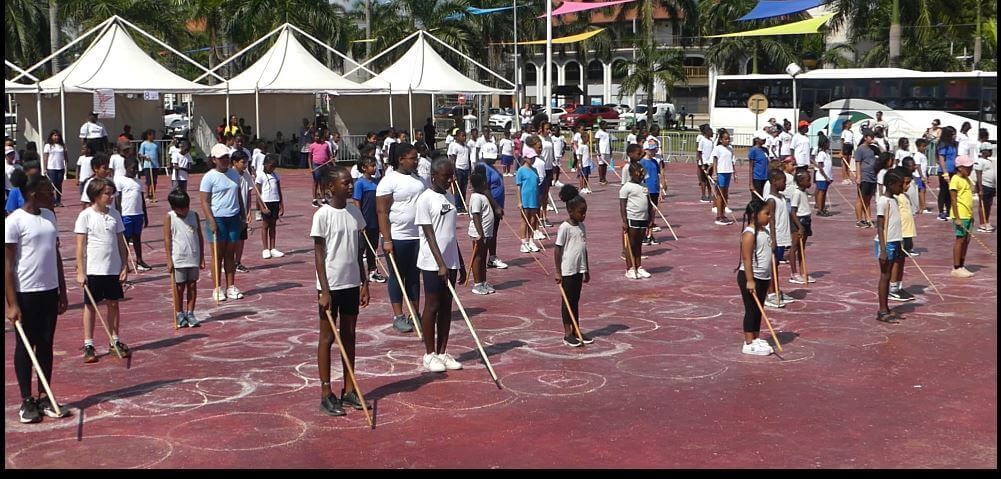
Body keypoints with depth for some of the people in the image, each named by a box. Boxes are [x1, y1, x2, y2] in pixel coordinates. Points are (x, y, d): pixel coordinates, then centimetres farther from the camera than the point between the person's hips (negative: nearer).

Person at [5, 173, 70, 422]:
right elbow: (7, 264, -13)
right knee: (25, 347, 4)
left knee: (46, 344, 11)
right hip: (26, 294, -6)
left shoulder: (49, 216, 8)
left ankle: (45, 398, 20)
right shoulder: (14, 221, -13)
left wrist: (62, 291, 16)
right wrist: (11, 304, -16)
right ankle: (26, 401, 13)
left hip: (50, 291, 6)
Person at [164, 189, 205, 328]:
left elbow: (200, 237, 9)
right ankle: (180, 314, 17)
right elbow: (167, 239, -5)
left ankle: (190, 313, 15)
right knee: (179, 286, 5)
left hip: (194, 258, 3)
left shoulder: (194, 215, 4)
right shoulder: (169, 217, -4)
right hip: (178, 258, -3)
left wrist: (202, 257, 7)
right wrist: (169, 260, -9)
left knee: (192, 285, 7)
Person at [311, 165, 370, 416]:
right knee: (327, 337, 3)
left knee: (349, 336, 12)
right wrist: (324, 290, -14)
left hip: (351, 283, 6)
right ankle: (326, 394, 10)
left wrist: (364, 283, 10)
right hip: (331, 285, -6)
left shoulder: (354, 212, 6)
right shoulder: (323, 215, -12)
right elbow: (319, 255, -11)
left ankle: (349, 390, 21)